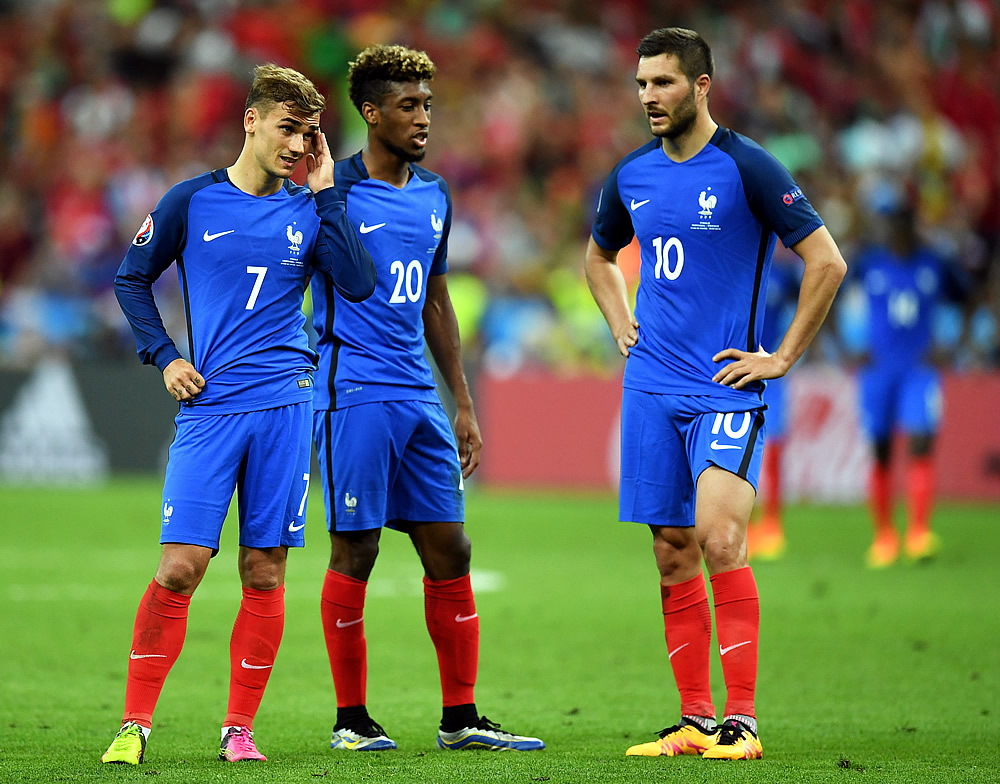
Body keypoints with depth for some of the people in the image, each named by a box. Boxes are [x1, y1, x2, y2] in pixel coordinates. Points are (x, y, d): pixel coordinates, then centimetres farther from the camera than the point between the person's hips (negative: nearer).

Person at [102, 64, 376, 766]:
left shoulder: (309, 209, 8)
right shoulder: (193, 201, 3)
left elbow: (359, 284, -6)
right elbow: (132, 278, 14)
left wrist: (324, 192, -5)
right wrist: (163, 357, 3)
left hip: (287, 402, 2)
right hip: (209, 405, -2)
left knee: (265, 569, 2)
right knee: (181, 564, -10)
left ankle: (240, 728, 10)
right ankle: (135, 725, -1)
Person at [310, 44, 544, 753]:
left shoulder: (434, 196, 14)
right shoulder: (334, 193, -7)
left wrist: (464, 402, 19)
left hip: (420, 395, 7)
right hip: (354, 393, -7)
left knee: (450, 552, 5)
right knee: (355, 554, -2)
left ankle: (460, 717, 11)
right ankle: (351, 719, 8)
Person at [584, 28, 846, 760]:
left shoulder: (746, 167, -9)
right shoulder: (631, 177, 9)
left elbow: (827, 262, -9)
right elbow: (599, 255, 30)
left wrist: (782, 358, -8)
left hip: (726, 389, -6)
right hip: (652, 390, 6)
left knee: (719, 538, -18)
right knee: (674, 555, 5)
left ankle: (742, 720, -15)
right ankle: (696, 720, 12)